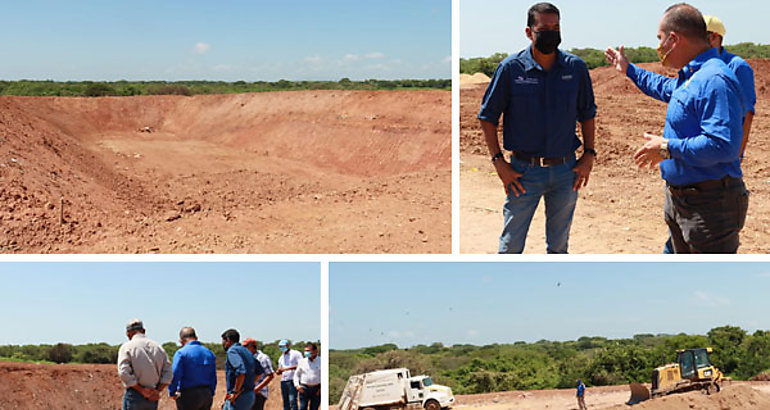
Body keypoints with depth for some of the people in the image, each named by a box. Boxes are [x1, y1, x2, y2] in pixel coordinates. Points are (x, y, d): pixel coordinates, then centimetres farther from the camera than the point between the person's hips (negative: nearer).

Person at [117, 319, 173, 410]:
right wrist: (157, 391, -1)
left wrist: (142, 390, -12)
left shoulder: (127, 347, -5)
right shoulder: (157, 347, 9)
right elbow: (168, 374, 5)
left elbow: (124, 373, -16)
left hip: (134, 396, -5)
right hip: (152, 399, 5)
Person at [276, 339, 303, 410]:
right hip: (283, 380, 7)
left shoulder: (295, 354, 0)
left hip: (292, 380, -7)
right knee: (285, 402, 5)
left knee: (292, 401, -15)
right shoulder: (281, 358, 21)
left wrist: (287, 368, -17)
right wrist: (278, 372, 1)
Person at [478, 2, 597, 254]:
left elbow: (587, 114, 12)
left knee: (559, 246, 15)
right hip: (524, 171, -2)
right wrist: (498, 162, -6)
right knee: (511, 246, 3)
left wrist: (589, 155, 3)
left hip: (566, 171, 2)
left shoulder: (576, 68, 0)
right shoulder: (511, 68, -7)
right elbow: (487, 117, -1)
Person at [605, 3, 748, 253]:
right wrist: (629, 70, 44)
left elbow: (723, 146, -32)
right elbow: (666, 88, 37)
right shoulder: (689, 77, 10)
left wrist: (668, 148, -22)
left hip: (710, 204, -11)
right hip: (678, 199, 11)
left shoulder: (715, 80, -23)